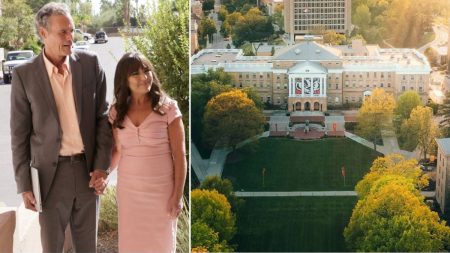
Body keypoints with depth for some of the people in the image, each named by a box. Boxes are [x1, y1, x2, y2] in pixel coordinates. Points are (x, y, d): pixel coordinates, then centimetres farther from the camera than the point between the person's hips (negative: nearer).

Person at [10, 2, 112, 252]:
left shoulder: (90, 63, -2)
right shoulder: (24, 75, -7)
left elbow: (103, 116, 3)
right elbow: (20, 134, -3)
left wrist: (102, 166, -4)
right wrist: (25, 185, -4)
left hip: (87, 168, 2)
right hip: (50, 173, -2)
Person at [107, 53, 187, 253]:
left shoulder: (167, 107, -9)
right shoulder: (117, 112, 2)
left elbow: (179, 155, -8)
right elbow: (117, 150, 9)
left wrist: (177, 195, -11)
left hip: (161, 189, -3)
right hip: (128, 190, 3)